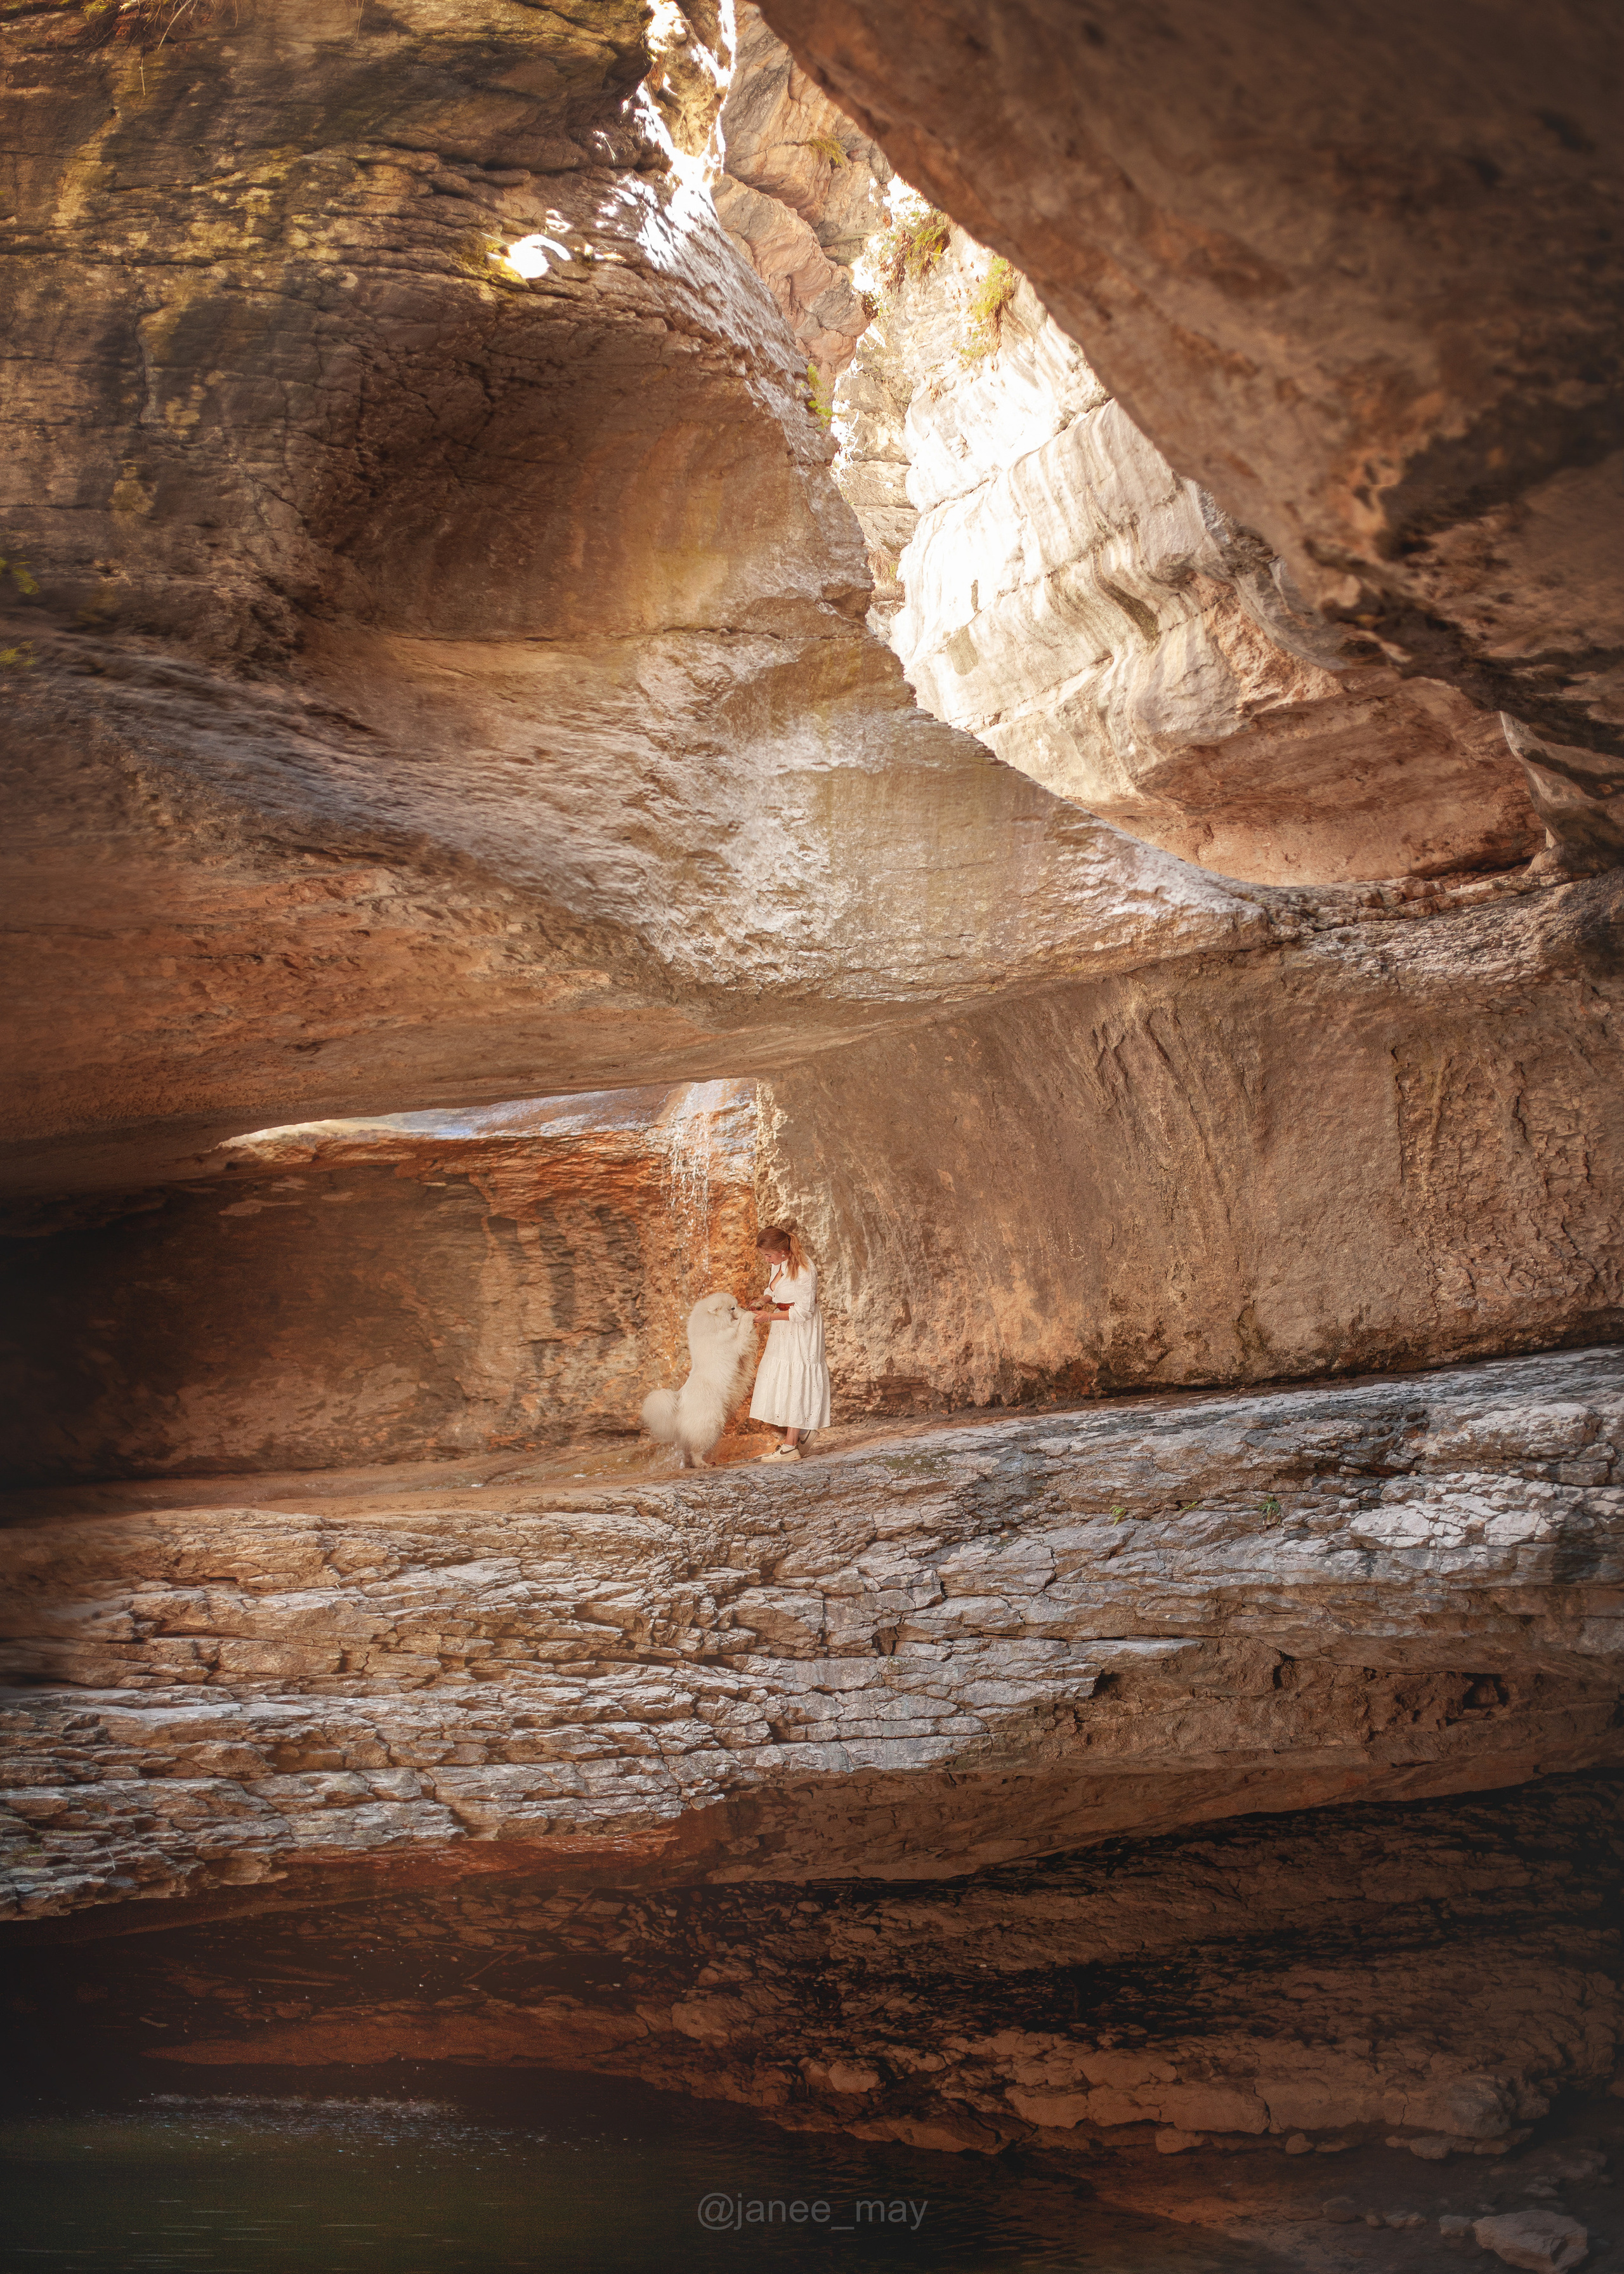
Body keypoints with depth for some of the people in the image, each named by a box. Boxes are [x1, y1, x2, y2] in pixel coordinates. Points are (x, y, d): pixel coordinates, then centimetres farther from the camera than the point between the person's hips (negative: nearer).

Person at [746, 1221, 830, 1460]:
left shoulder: (805, 1271, -25)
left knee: (794, 1385, -6)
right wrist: (763, 1301, -4)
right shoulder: (778, 1265, 1)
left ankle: (791, 1447, -2)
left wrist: (769, 1316, -22)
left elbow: (803, 1312, -21)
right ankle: (787, 1438, 23)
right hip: (781, 1332, 9)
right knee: (779, 1384, 12)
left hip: (801, 1331, -9)